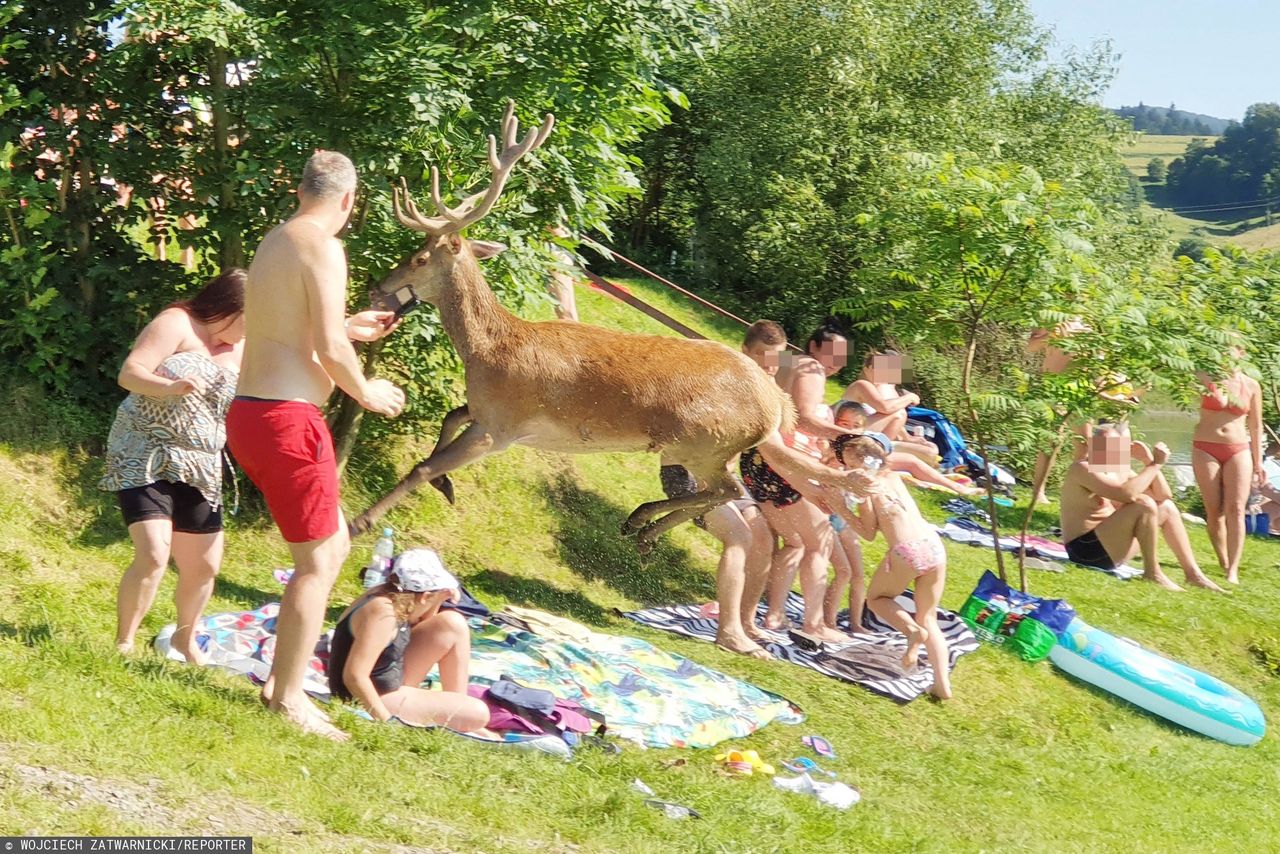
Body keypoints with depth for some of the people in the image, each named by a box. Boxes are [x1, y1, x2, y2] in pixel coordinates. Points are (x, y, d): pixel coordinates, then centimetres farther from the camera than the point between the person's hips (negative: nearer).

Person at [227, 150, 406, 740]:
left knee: (335, 546, 19)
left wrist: (349, 327, 36)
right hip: (286, 419, -9)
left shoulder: (273, 242, 17)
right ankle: (288, 698, 6)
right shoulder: (323, 248, -12)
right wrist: (366, 392, -2)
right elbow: (329, 349, -19)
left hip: (250, 413, 9)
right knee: (316, 562, 1)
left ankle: (279, 678, 23)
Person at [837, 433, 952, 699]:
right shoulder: (893, 475, 17)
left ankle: (913, 630, -9)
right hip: (934, 545, 6)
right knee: (928, 618, 16)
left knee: (876, 598, 21)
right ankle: (943, 685, 2)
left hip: (906, 551, -6)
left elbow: (869, 533, 3)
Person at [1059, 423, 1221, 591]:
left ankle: (1193, 573, 10)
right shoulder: (1083, 469, -16)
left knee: (1166, 507, 12)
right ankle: (1152, 572, -13)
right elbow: (1127, 494, -31)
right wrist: (1154, 464, -21)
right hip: (1086, 549, -9)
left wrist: (1150, 462, -2)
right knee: (1144, 504, -24)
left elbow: (1164, 495, 10)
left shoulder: (1121, 471, 11)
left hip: (1110, 549, 10)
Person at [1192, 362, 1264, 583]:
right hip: (1206, 449, 0)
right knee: (1214, 511, -2)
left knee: (1236, 509, -11)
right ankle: (1223, 563, 12)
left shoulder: (1251, 386, 5)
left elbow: (1255, 426, 11)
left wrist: (1257, 462, 10)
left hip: (1238, 450, 1)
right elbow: (1220, 401, -21)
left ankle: (1233, 570, -15)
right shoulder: (1207, 377, 0)